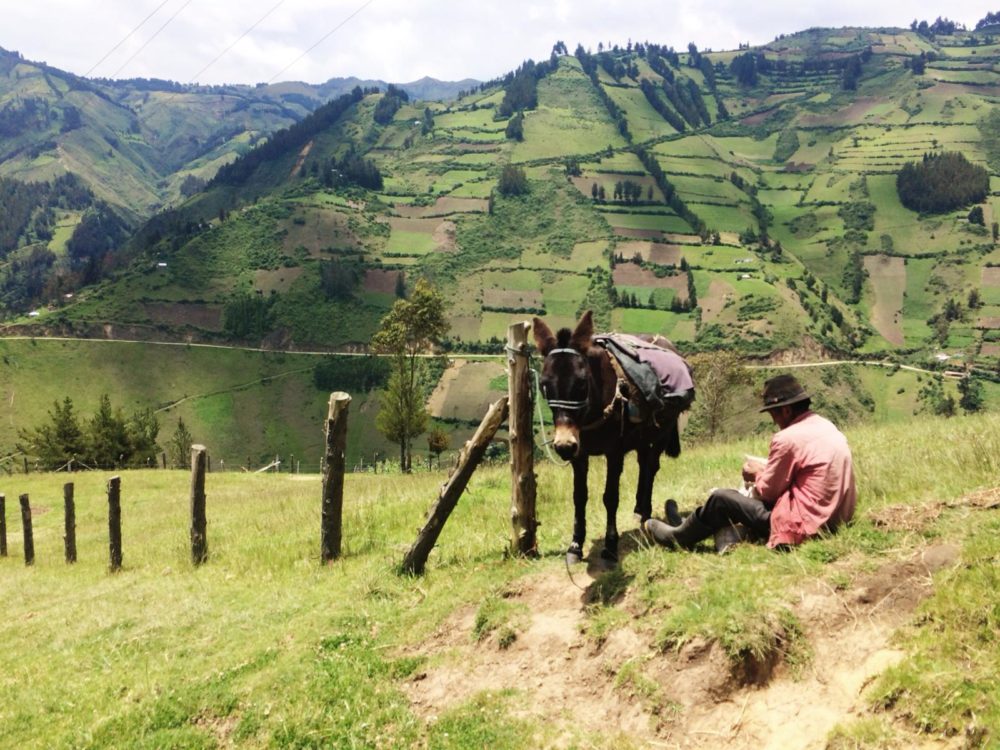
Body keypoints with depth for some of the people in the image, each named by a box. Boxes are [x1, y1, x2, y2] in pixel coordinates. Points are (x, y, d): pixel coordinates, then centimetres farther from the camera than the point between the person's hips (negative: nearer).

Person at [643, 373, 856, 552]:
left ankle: (679, 537, 23)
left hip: (801, 524, -9)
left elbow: (767, 492, -9)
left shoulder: (787, 438, -18)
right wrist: (766, 472, 11)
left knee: (721, 499, 3)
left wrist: (758, 473, 11)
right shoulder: (826, 426, 10)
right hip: (832, 518, 9)